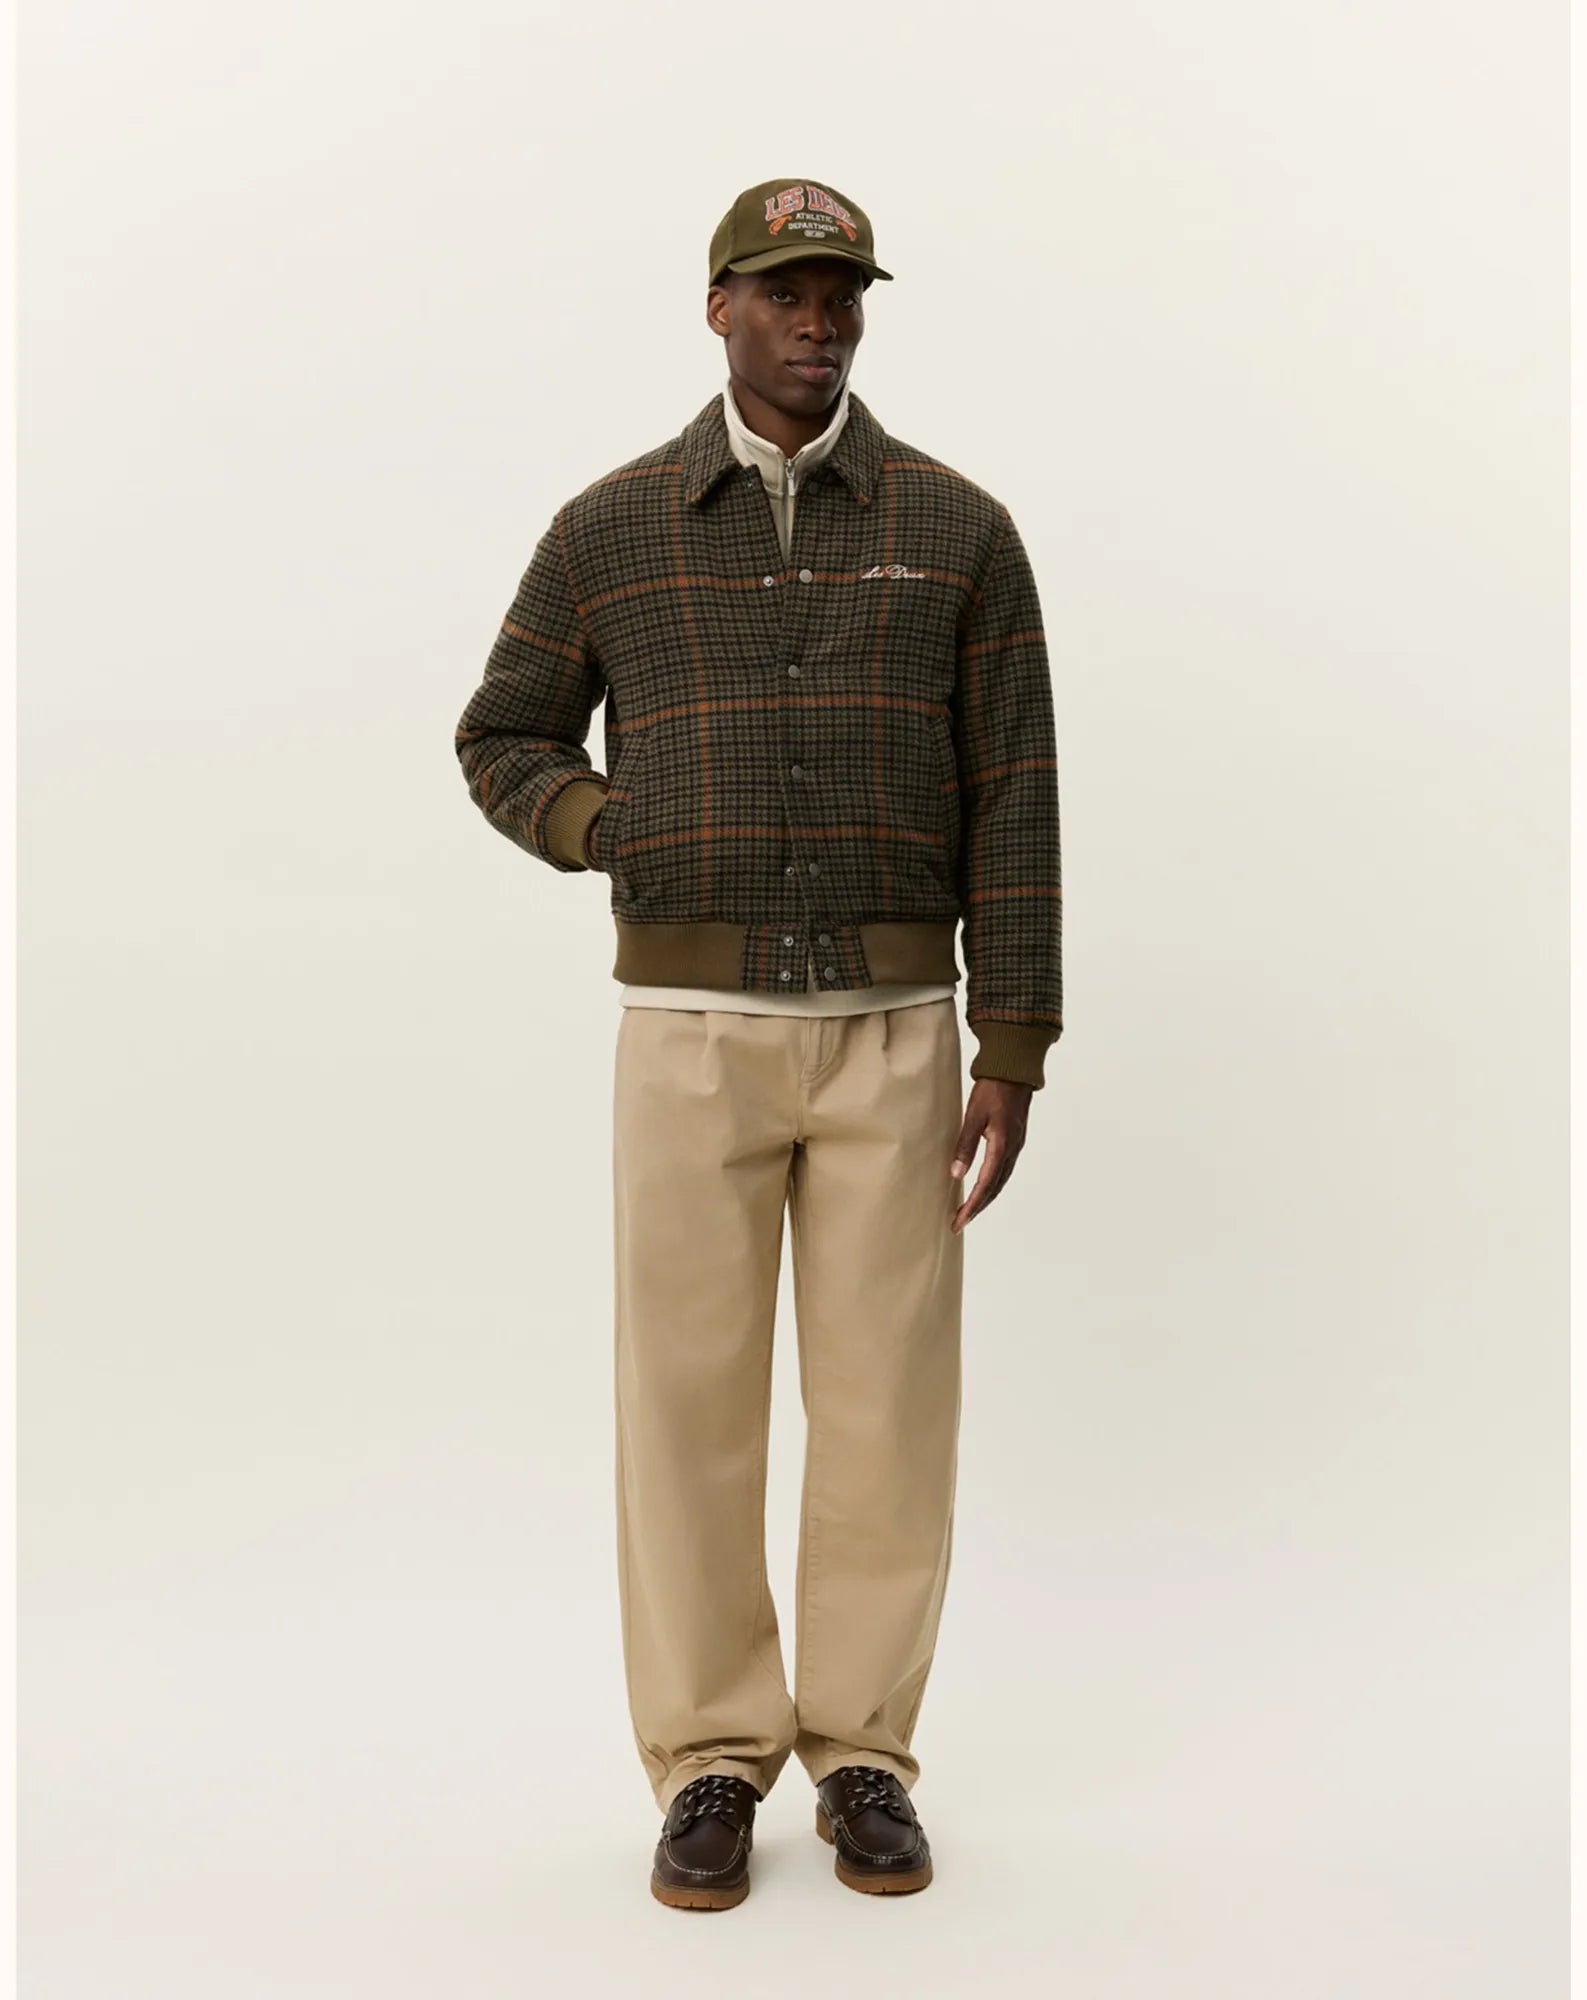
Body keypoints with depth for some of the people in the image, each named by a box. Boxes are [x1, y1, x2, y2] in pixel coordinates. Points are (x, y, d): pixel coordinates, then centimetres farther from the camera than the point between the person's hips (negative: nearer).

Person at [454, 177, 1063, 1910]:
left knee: (885, 1401, 2)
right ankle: (712, 1766, 17)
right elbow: (501, 745, 15)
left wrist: (1012, 1057, -5)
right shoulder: (609, 528, 5)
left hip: (892, 1034, 0)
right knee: (689, 1400, 1)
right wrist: (615, 837, -6)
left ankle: (860, 1757, 19)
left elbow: (1011, 808, 1)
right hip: (692, 1033, 0)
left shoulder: (960, 530, 4)